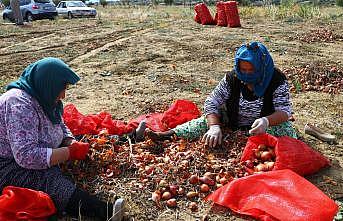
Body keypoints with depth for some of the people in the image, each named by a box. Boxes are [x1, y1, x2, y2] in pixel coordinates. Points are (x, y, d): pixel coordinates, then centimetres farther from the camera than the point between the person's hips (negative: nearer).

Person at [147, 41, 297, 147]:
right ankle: (170, 134, -24)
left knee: (284, 127, -31)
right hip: (233, 125, 1)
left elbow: (284, 111, -22)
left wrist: (267, 121, -45)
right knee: (210, 120, -20)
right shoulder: (232, 79, -14)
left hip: (267, 128, 0)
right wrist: (214, 126, -36)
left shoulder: (277, 80, -19)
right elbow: (212, 103, -17)